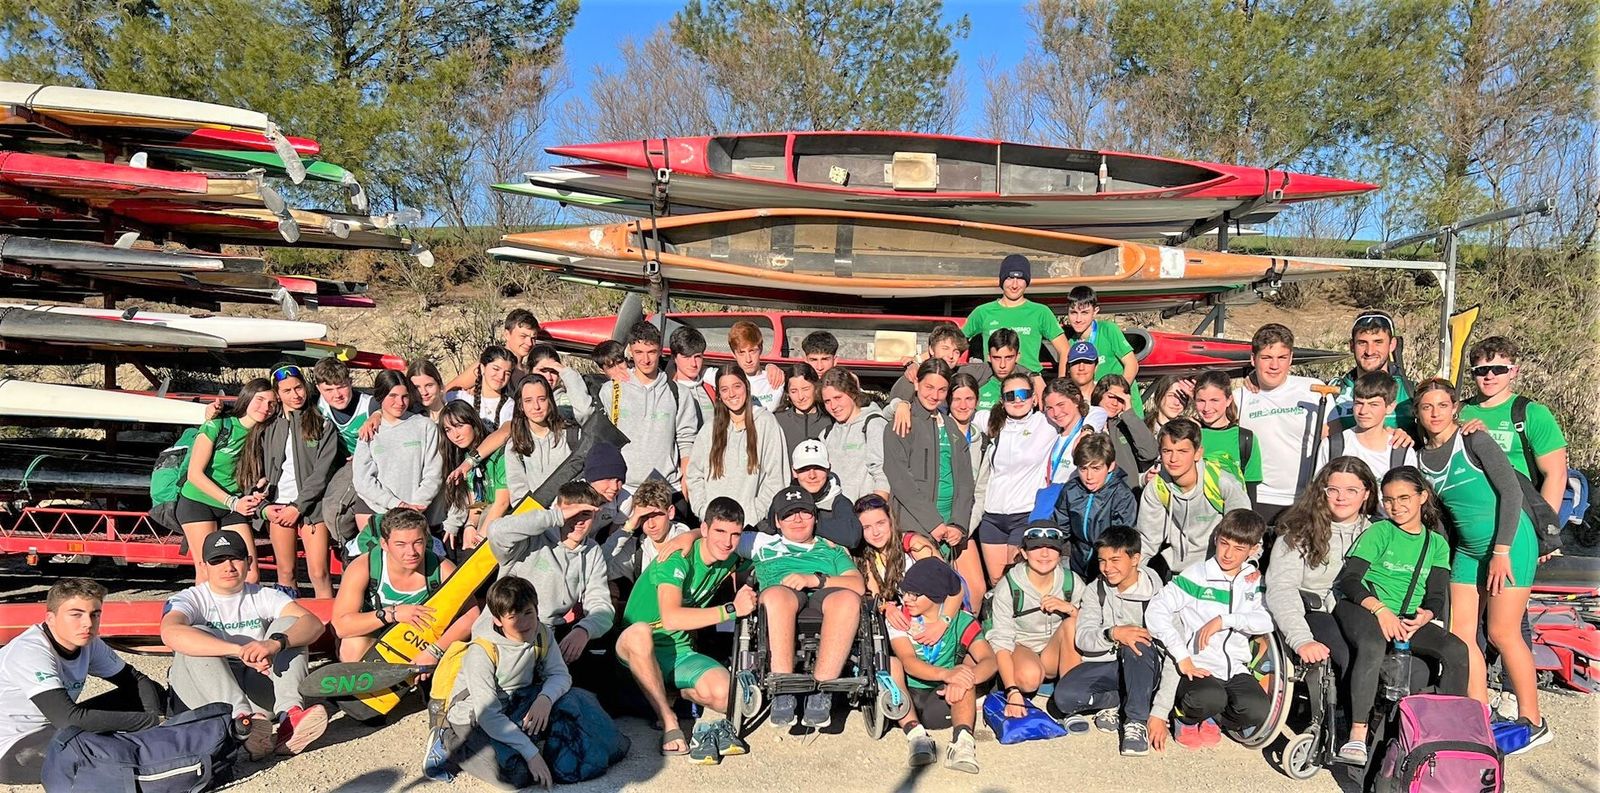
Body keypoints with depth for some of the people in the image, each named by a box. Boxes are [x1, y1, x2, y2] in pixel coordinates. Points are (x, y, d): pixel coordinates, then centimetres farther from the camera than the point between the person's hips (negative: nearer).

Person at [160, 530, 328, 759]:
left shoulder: (263, 596, 8)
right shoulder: (190, 599, 1)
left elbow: (314, 624, -10)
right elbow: (170, 633, -25)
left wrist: (275, 643, -33)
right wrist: (239, 651, -36)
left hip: (258, 693, 2)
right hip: (208, 696, -2)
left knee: (288, 624, -12)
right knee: (198, 640, -24)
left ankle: (289, 716, -37)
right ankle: (242, 720, -49)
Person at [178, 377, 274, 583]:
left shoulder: (264, 435, 3)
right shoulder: (217, 425, -11)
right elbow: (195, 474, -13)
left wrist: (259, 489, -8)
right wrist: (233, 502, -17)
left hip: (234, 511, 4)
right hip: (198, 503, -4)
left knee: (251, 576, -6)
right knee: (207, 574, -9)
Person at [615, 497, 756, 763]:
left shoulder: (729, 562, 3)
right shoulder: (677, 560, -19)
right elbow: (671, 618, -34)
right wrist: (732, 609, -30)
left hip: (681, 652, 3)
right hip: (640, 652, -3)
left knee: (724, 693, -29)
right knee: (639, 632, -41)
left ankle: (679, 692, 2)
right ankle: (668, 720, -24)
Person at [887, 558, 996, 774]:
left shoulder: (960, 621, -1)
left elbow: (989, 661, -16)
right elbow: (908, 661, -21)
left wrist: (965, 680, -38)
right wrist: (946, 674, -39)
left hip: (943, 699, 1)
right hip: (905, 700, 0)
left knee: (970, 662, -21)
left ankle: (963, 738, -40)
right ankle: (916, 734, -40)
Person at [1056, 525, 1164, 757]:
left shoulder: (1156, 593, -10)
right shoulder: (1095, 591, -1)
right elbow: (1083, 638, -14)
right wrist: (1113, 634, -36)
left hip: (1142, 668, -2)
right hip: (1104, 665, 3)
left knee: (1136, 642, -36)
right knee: (1063, 696, -27)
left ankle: (1136, 721, -25)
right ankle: (1114, 701, 2)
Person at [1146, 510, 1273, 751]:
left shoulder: (1255, 581, 12)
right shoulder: (1196, 576, -1)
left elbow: (1269, 620, -5)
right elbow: (1156, 611, -11)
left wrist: (1225, 620, -19)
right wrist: (1182, 657, -16)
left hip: (1236, 669, 4)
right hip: (1197, 668, -3)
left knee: (1258, 711, -28)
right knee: (1210, 698, -36)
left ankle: (1209, 717, 5)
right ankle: (1187, 713, 1)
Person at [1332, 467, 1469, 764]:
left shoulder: (1437, 543, 16)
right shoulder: (1378, 532, 3)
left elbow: (1437, 596, 8)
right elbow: (1349, 580, -7)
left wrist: (1425, 615, -16)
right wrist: (1380, 609, -23)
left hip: (1408, 618, 4)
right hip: (1360, 608, -4)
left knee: (1457, 650, -22)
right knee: (1373, 645, -37)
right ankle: (1357, 736, -37)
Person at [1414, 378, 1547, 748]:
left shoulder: (1474, 440, -11)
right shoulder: (1422, 458, 5)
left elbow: (1511, 491, -14)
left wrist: (1501, 551, -18)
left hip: (1508, 542, -6)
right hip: (1467, 549, 6)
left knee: (1502, 633, -5)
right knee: (1460, 634, 1)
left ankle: (1533, 722, 11)